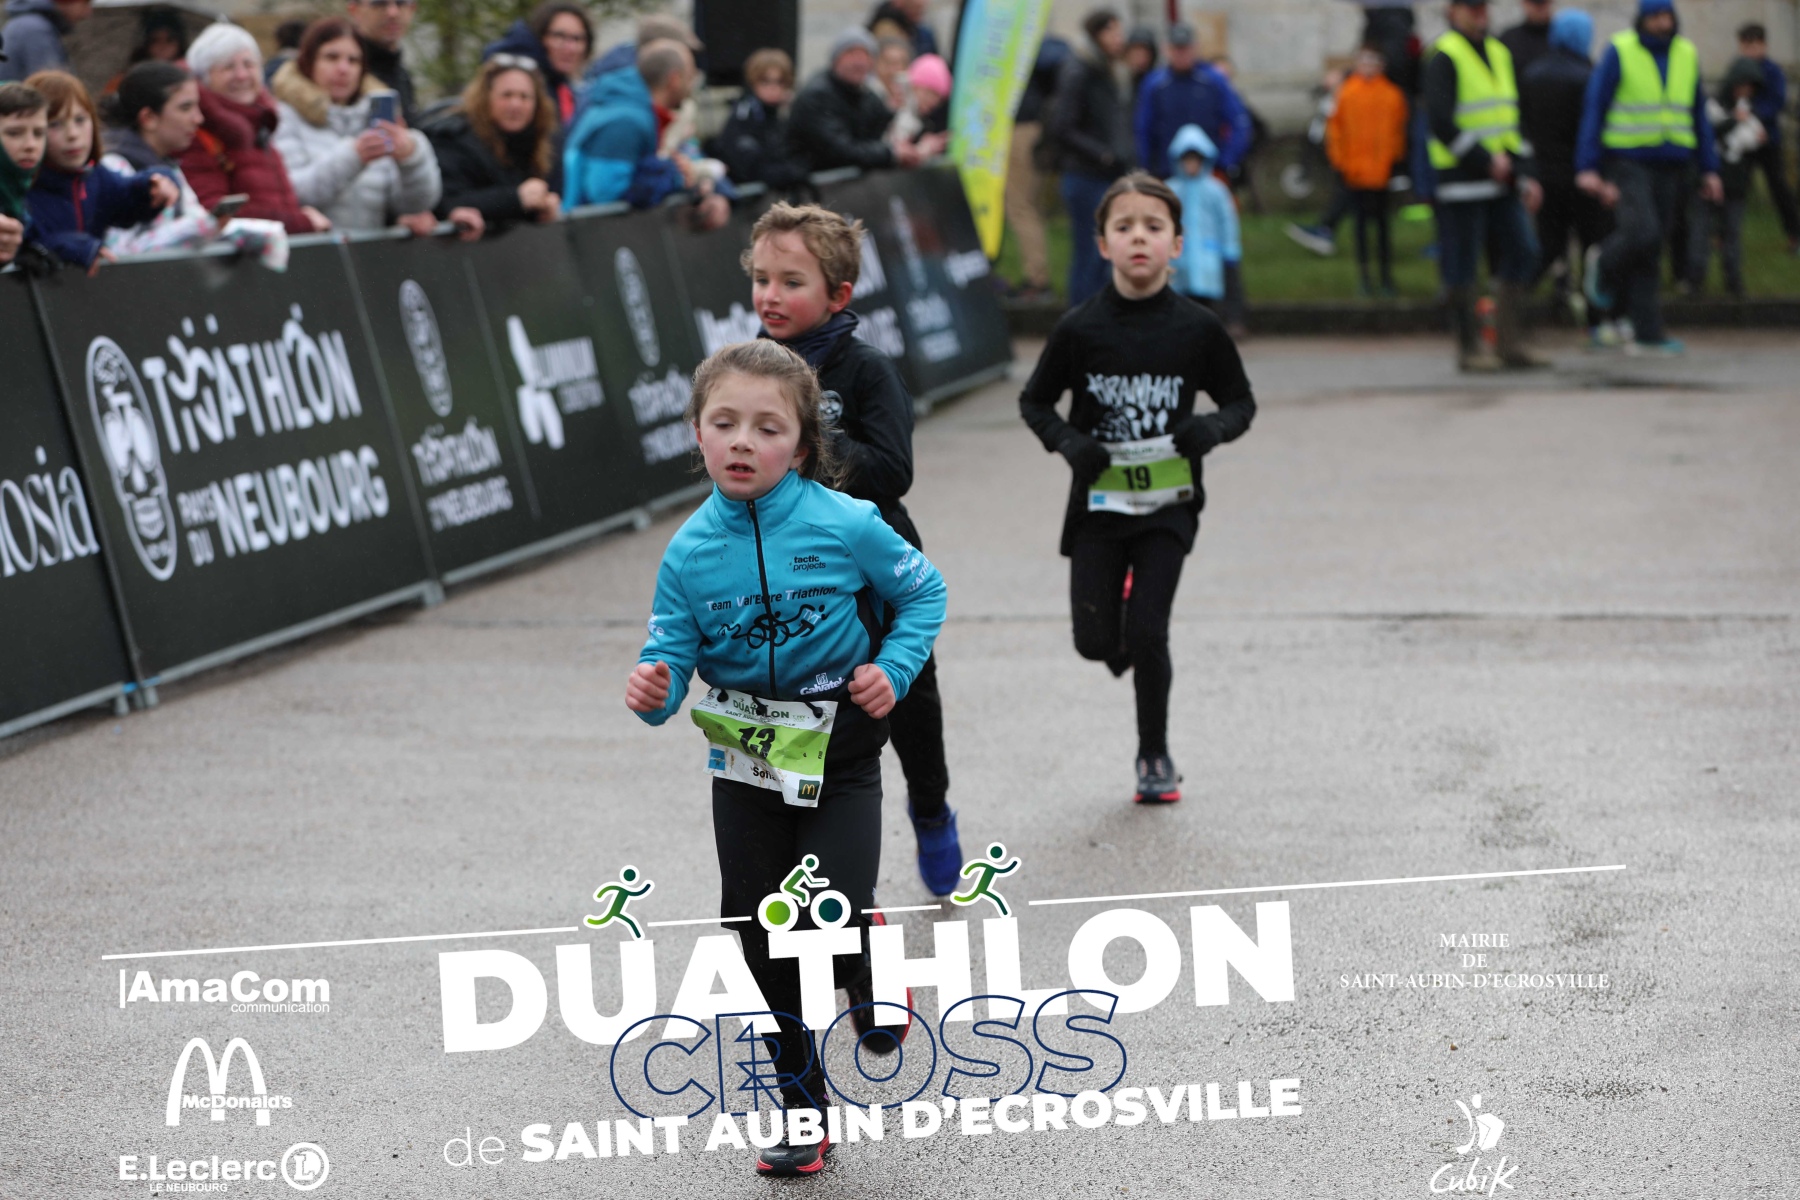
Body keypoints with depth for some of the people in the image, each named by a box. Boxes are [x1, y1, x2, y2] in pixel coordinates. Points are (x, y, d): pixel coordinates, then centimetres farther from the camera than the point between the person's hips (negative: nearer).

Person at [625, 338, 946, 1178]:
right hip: (745, 761, 3)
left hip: (839, 751, -3)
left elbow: (923, 592, 1)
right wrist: (653, 690, -28)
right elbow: (672, 655, -6)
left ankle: (866, 967, 24)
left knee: (831, 917, -16)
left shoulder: (845, 526, -15)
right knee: (762, 936, 6)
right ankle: (802, 1100, 24)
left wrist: (893, 670, -12)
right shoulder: (690, 552, -9)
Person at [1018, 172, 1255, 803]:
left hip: (1167, 506, -1)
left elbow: (1241, 401, 6)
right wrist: (1069, 442, -14)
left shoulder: (1196, 329, -5)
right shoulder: (1080, 328, -6)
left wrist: (1214, 427, -16)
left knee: (1147, 634, -8)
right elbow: (1034, 401, 5)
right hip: (1098, 503, 1)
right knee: (1095, 639, 0)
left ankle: (1155, 757, 13)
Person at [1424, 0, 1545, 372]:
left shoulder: (1498, 53, 16)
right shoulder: (1444, 58, -9)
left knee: (1521, 253, 4)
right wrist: (1486, 160, -20)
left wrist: (1526, 174, 12)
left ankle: (1511, 344, 10)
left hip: (1501, 180, 8)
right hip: (1462, 180, -8)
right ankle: (1469, 349, 5)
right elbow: (1440, 122, -18)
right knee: (1462, 266, -2)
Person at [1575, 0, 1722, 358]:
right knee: (1642, 234, -22)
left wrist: (1709, 169, 10)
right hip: (1627, 163, -4)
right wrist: (1587, 167, -14)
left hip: (1671, 166, 4)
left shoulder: (1687, 55, 9)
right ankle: (1604, 263, 11)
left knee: (1651, 252, 4)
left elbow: (1698, 115, 15)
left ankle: (1646, 334, 5)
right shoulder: (1619, 53, -5)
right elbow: (1593, 110, -6)